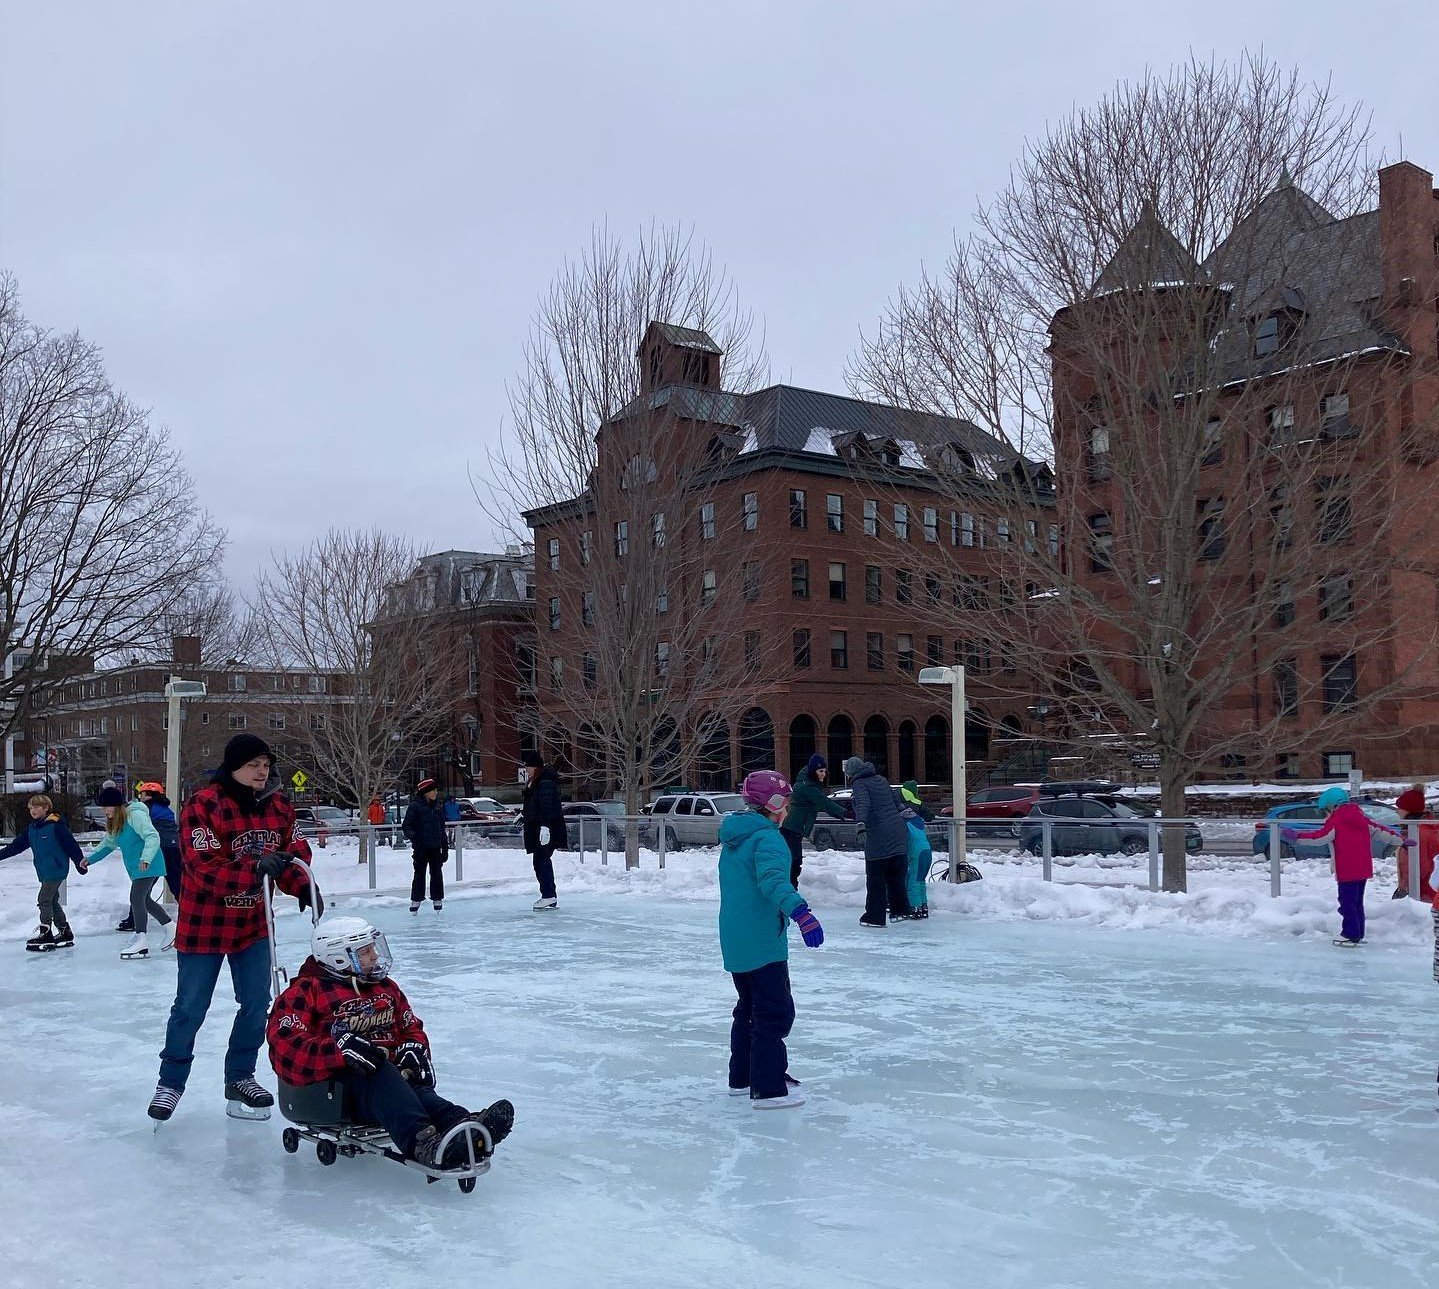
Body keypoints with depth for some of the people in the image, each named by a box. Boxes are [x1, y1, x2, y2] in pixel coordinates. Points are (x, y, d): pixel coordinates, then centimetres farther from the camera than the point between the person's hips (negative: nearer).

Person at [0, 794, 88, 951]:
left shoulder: (56, 825, -13)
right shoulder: (31, 828, 10)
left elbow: (71, 845, -12)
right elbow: (17, 845, 15)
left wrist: (81, 863, -11)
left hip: (57, 870, -8)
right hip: (44, 872, 8)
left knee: (44, 899, -10)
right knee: (52, 901, 12)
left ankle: (45, 935, -6)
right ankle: (65, 934, 21)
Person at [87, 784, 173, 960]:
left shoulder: (135, 815, -18)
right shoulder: (114, 822, 11)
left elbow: (153, 837, -25)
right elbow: (108, 844, 22)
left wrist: (145, 858, -36)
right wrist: (90, 858, 13)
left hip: (149, 866, -10)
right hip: (136, 868, 10)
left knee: (136, 899, -14)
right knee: (144, 900, 17)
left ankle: (142, 942, -12)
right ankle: (171, 928, 31)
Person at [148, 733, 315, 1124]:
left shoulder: (279, 806, -1)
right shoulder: (203, 806, -20)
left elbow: (294, 852, 5)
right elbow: (206, 870, -26)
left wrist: (302, 887, -13)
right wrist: (255, 868, -38)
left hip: (253, 923, 5)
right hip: (204, 924, -5)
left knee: (257, 1004, 8)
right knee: (190, 1008, 7)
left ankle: (240, 1078, 26)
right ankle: (171, 1082, 26)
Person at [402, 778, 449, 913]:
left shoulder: (436, 808, 12)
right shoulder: (415, 807, -6)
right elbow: (405, 826, -8)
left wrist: (445, 848, 16)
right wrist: (412, 835, -27)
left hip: (435, 847, 5)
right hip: (421, 848, -5)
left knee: (437, 874, 8)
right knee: (420, 874, 1)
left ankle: (438, 900, 16)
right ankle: (415, 901, 10)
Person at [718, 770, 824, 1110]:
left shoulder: (733, 838, 14)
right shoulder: (768, 838, -16)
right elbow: (773, 879, -33)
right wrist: (800, 912, -45)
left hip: (735, 941, 10)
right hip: (762, 942, -10)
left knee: (749, 1006, 21)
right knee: (776, 1011, -5)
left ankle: (742, 1077, 29)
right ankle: (768, 1089, -6)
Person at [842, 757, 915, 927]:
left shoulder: (859, 784, -4)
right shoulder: (881, 780, 17)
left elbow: (863, 803, -23)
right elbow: (895, 800, 26)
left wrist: (861, 821, -38)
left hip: (878, 837, -7)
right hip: (898, 832, 7)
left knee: (876, 878, 1)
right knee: (896, 876, 17)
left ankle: (875, 916, 4)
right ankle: (902, 910, 20)